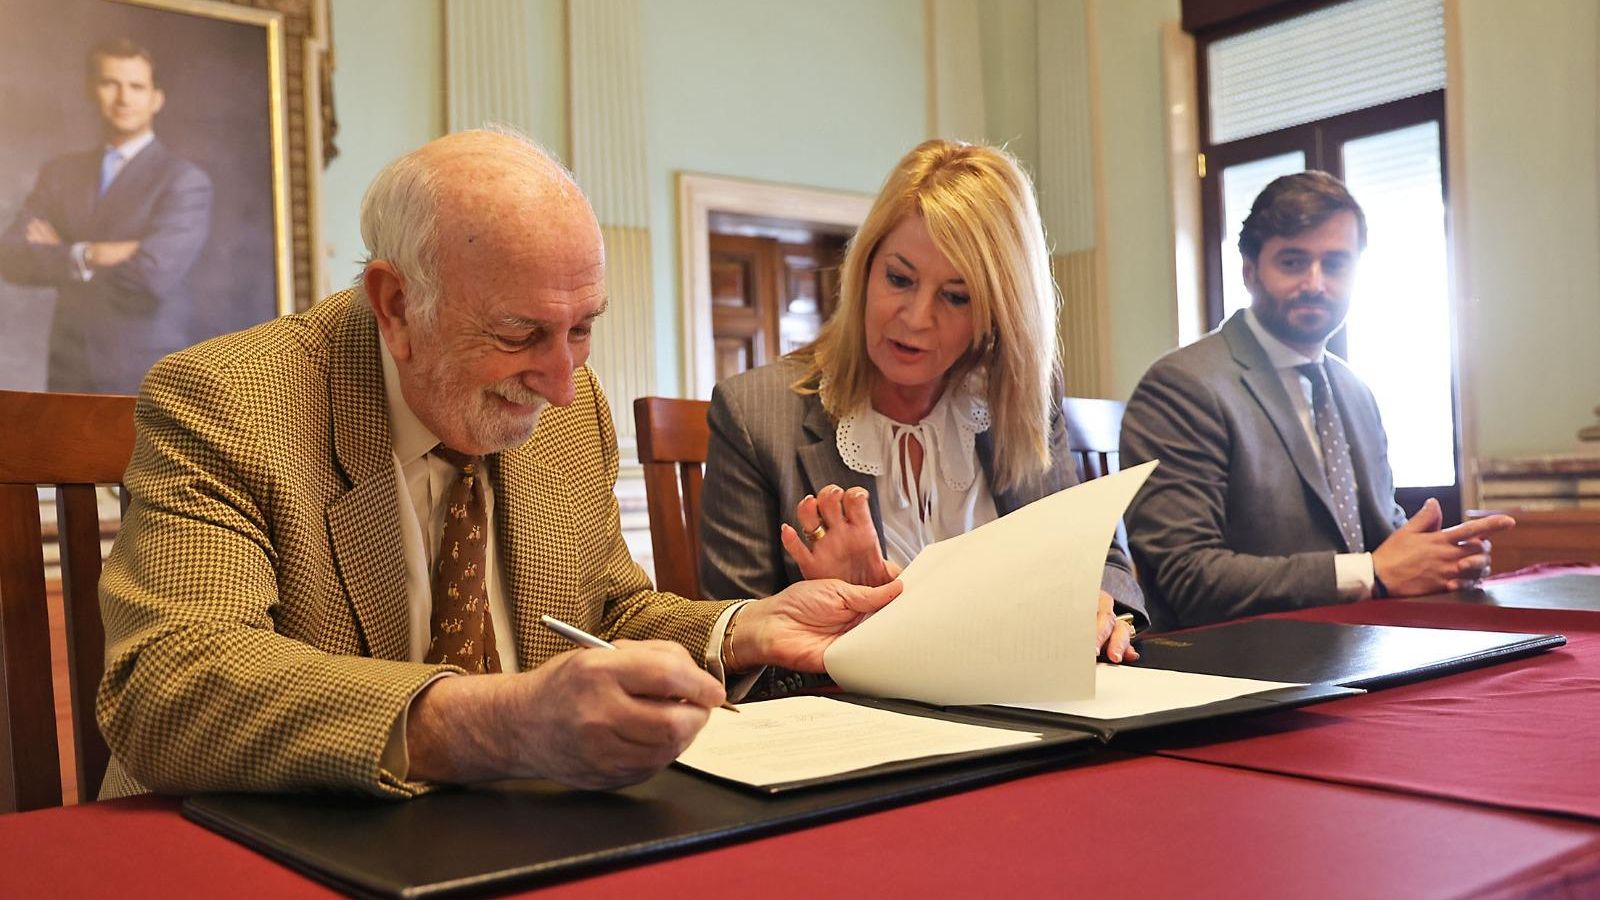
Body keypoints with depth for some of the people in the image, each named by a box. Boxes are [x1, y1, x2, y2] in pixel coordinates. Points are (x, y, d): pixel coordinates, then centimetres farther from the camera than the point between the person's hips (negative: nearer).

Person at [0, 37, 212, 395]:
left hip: (146, 378, -4)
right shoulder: (60, 173, 11)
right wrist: (85, 256, -18)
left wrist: (56, 258, -6)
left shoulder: (184, 180, -5)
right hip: (71, 375, 5)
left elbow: (154, 273, -19)